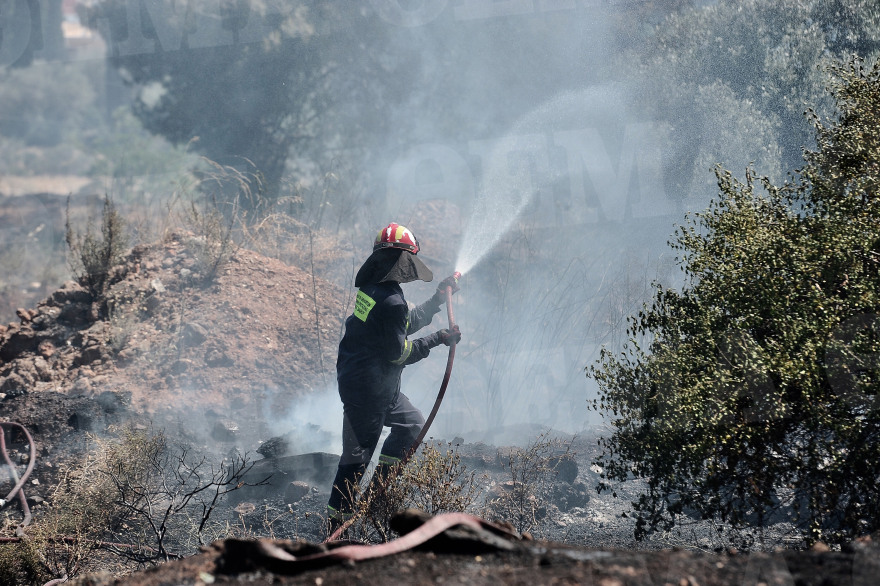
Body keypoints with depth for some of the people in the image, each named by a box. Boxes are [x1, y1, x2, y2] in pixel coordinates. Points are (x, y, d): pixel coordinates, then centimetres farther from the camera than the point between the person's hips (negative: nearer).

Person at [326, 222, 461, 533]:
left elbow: (410, 320, 21)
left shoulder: (371, 288, 7)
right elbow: (398, 353, -19)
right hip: (369, 388, -10)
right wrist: (438, 339, -12)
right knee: (358, 452, -4)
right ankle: (335, 527, 1)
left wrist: (440, 297, 25)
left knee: (412, 423, 24)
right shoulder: (392, 301, -24)